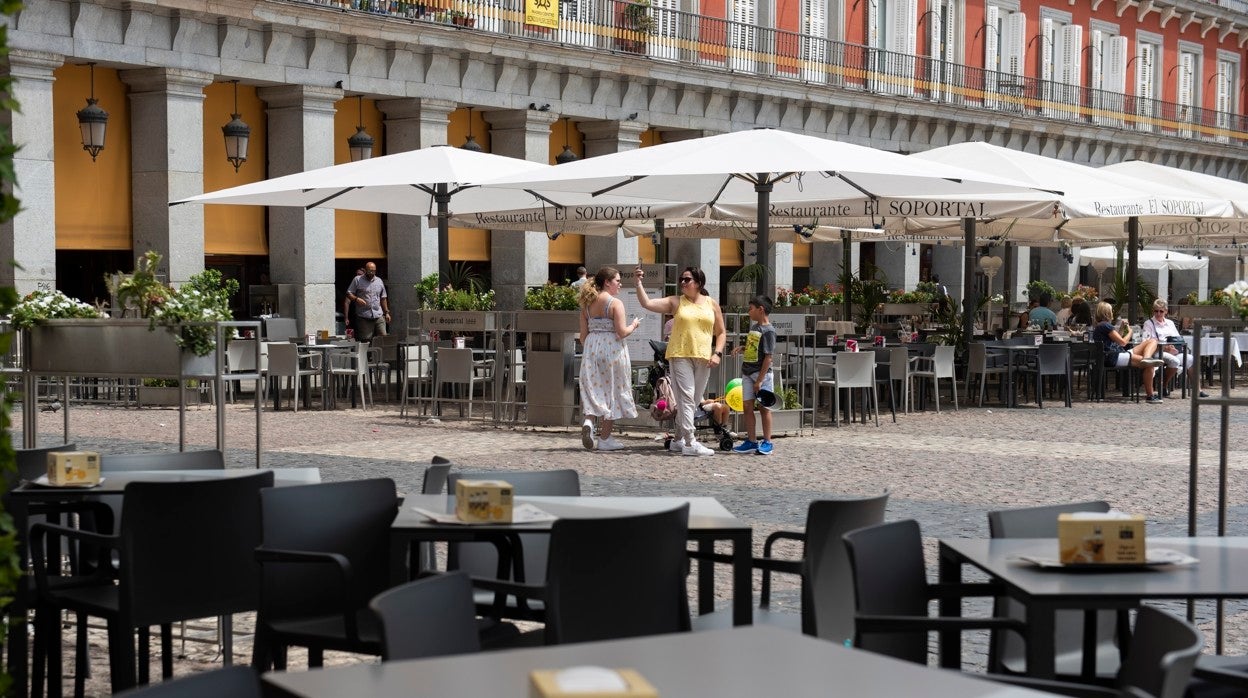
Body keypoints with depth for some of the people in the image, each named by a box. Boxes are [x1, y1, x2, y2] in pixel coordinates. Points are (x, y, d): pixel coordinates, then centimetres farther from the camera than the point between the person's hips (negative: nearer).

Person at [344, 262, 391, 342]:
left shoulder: (379, 281, 16)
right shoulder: (357, 280, 4)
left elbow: (383, 298, 22)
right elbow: (349, 294, 2)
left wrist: (386, 312, 16)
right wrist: (356, 299, -18)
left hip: (379, 316, 4)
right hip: (363, 317, -3)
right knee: (365, 340, -5)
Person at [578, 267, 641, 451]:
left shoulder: (587, 304, 8)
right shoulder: (616, 303, -10)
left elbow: (583, 334, 9)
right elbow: (621, 332, -15)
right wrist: (633, 326, 4)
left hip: (591, 349, 5)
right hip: (612, 350, -5)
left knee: (594, 389, 9)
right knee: (611, 392, 4)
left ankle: (588, 421, -19)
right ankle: (605, 438, 8)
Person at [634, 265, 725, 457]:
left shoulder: (711, 304, 10)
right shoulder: (676, 302, 5)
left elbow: (720, 333, 13)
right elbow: (647, 303, -3)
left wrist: (717, 353, -1)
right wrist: (638, 283, -12)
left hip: (703, 358, 3)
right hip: (680, 356, -3)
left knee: (693, 401, 9)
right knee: (686, 398, -13)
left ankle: (678, 439, 22)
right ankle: (690, 443, -19)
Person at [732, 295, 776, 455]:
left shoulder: (768, 331, -14)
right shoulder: (754, 327, 12)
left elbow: (768, 357, -17)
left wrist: (759, 380, -19)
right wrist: (742, 348, 5)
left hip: (761, 372, -8)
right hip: (747, 372, 8)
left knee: (763, 407, -1)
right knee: (747, 406, 6)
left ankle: (767, 442, 5)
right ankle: (751, 442, 11)